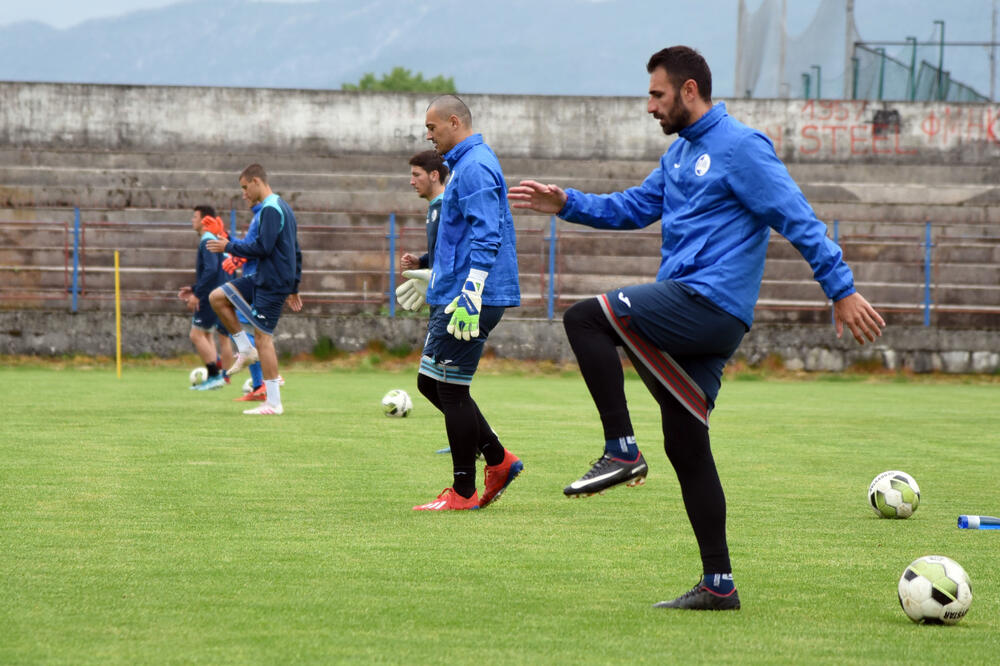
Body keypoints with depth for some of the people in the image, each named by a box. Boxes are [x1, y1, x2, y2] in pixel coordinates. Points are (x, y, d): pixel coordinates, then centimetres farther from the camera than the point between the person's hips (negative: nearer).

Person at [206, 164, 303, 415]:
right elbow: (296, 252, 22)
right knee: (217, 297, 9)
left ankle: (273, 402, -6)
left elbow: (262, 248, -22)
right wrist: (293, 288, 25)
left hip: (272, 284, -10)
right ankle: (246, 350, 11)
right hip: (262, 279, 10)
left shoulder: (270, 210, -15)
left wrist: (230, 247, -9)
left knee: (263, 337, -8)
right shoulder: (283, 207, 17)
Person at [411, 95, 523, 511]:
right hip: (454, 295, 11)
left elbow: (487, 238, -23)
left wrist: (469, 299, -28)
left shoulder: (474, 168, -14)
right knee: (431, 383, 13)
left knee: (450, 389, -5)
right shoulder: (467, 164, 19)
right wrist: (431, 277, 33)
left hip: (467, 300, -11)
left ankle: (464, 492, 1)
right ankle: (498, 461, 15)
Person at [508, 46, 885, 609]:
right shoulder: (681, 153, 20)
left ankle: (622, 451, -15)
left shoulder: (740, 147, -8)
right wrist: (566, 204, 15)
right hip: (699, 322, 10)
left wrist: (843, 290, -14)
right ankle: (718, 584, 11)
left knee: (585, 319, -17)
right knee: (686, 446, 8)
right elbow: (635, 207, 26)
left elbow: (798, 220, -11)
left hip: (710, 304, -9)